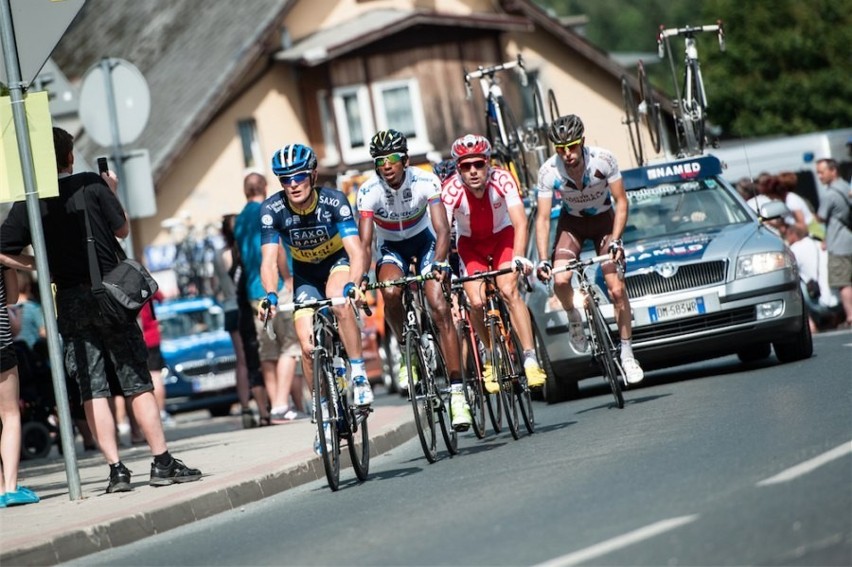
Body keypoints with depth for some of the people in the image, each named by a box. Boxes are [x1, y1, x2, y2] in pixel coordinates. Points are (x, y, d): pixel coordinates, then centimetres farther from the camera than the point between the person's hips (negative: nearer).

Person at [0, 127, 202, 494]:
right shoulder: (92, 185, -4)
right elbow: (122, 230, 6)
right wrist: (112, 193, 19)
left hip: (70, 302, 1)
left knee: (92, 389, 2)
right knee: (138, 382, 3)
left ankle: (116, 469, -3)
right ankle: (162, 463, 3)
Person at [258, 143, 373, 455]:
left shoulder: (334, 201, -28)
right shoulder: (272, 210, -23)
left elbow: (355, 249, -35)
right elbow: (269, 259, -26)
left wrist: (352, 284, -54)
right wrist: (271, 295, -45)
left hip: (338, 262, -2)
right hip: (305, 274, 2)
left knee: (341, 305, -37)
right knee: (309, 346, -11)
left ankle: (359, 376, -22)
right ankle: (325, 416, 6)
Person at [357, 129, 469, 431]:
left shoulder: (425, 182, -25)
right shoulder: (369, 192, -24)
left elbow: (442, 229, -31)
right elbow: (365, 242, -26)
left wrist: (440, 264, -49)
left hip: (424, 241, 0)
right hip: (391, 248, 0)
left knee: (440, 309, -18)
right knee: (390, 293, -33)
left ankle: (457, 390, -16)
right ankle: (407, 350, -6)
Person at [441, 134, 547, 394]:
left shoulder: (502, 180, -29)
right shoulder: (451, 190, -30)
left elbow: (520, 222, -34)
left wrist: (519, 258, -48)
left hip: (502, 236, -1)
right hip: (470, 243, 1)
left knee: (509, 291, -23)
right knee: (477, 302, -15)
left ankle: (530, 359, -21)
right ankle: (492, 357, 10)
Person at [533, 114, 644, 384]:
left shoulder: (603, 160, -28)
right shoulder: (549, 171, -26)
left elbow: (621, 202, -18)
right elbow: (543, 218, -22)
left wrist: (615, 240, -29)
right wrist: (543, 260, -32)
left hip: (604, 220, -1)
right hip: (572, 222, 1)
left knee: (616, 289, -11)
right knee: (560, 280, -24)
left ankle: (627, 354, 1)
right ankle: (574, 318, 9)